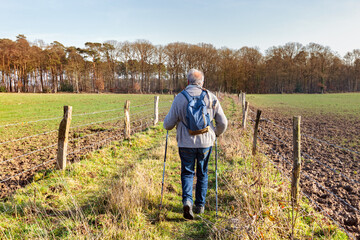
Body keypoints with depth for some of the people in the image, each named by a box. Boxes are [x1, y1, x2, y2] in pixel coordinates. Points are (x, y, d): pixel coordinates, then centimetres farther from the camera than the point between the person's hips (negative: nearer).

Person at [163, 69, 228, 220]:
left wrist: (166, 121, 20)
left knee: (187, 173, 14)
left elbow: (168, 124, -4)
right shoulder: (211, 97, -1)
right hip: (205, 142, 2)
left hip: (186, 144, -1)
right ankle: (200, 206, 26)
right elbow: (223, 123, 2)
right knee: (202, 174, 18)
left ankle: (187, 201, -7)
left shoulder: (180, 98, -6)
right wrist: (216, 133, 22)